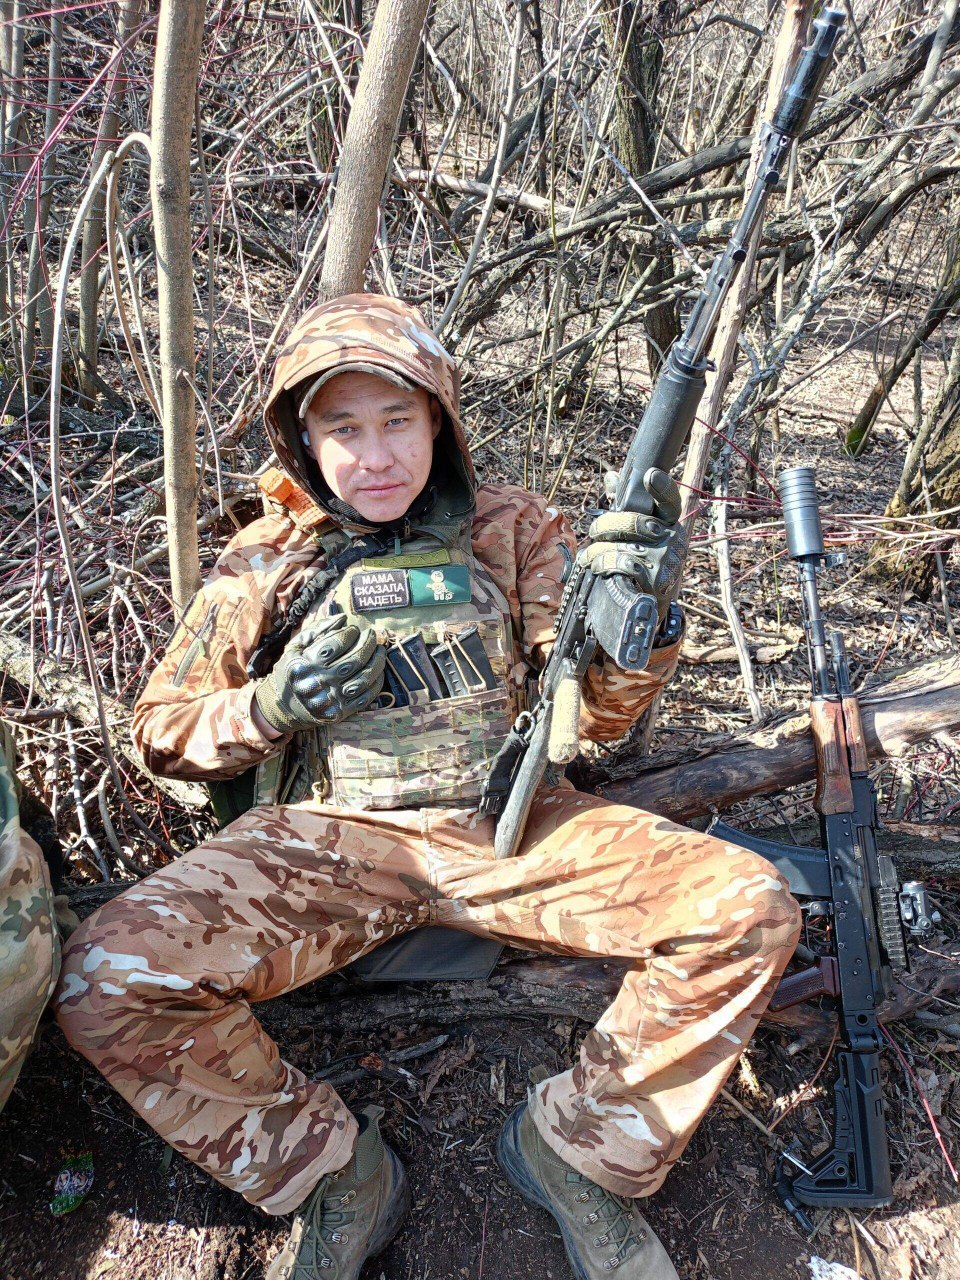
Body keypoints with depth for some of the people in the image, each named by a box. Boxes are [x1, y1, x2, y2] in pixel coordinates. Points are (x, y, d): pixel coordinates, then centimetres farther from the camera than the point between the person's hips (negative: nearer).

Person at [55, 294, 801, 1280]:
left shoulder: (510, 530, 8)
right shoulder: (267, 560, 6)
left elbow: (599, 717, 5)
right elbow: (162, 730, 10)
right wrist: (271, 705, -11)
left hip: (507, 825, 1)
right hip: (329, 835, 0)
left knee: (748, 911, -17)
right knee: (106, 979, -24)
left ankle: (575, 1145, 7)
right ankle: (335, 1175, 3)